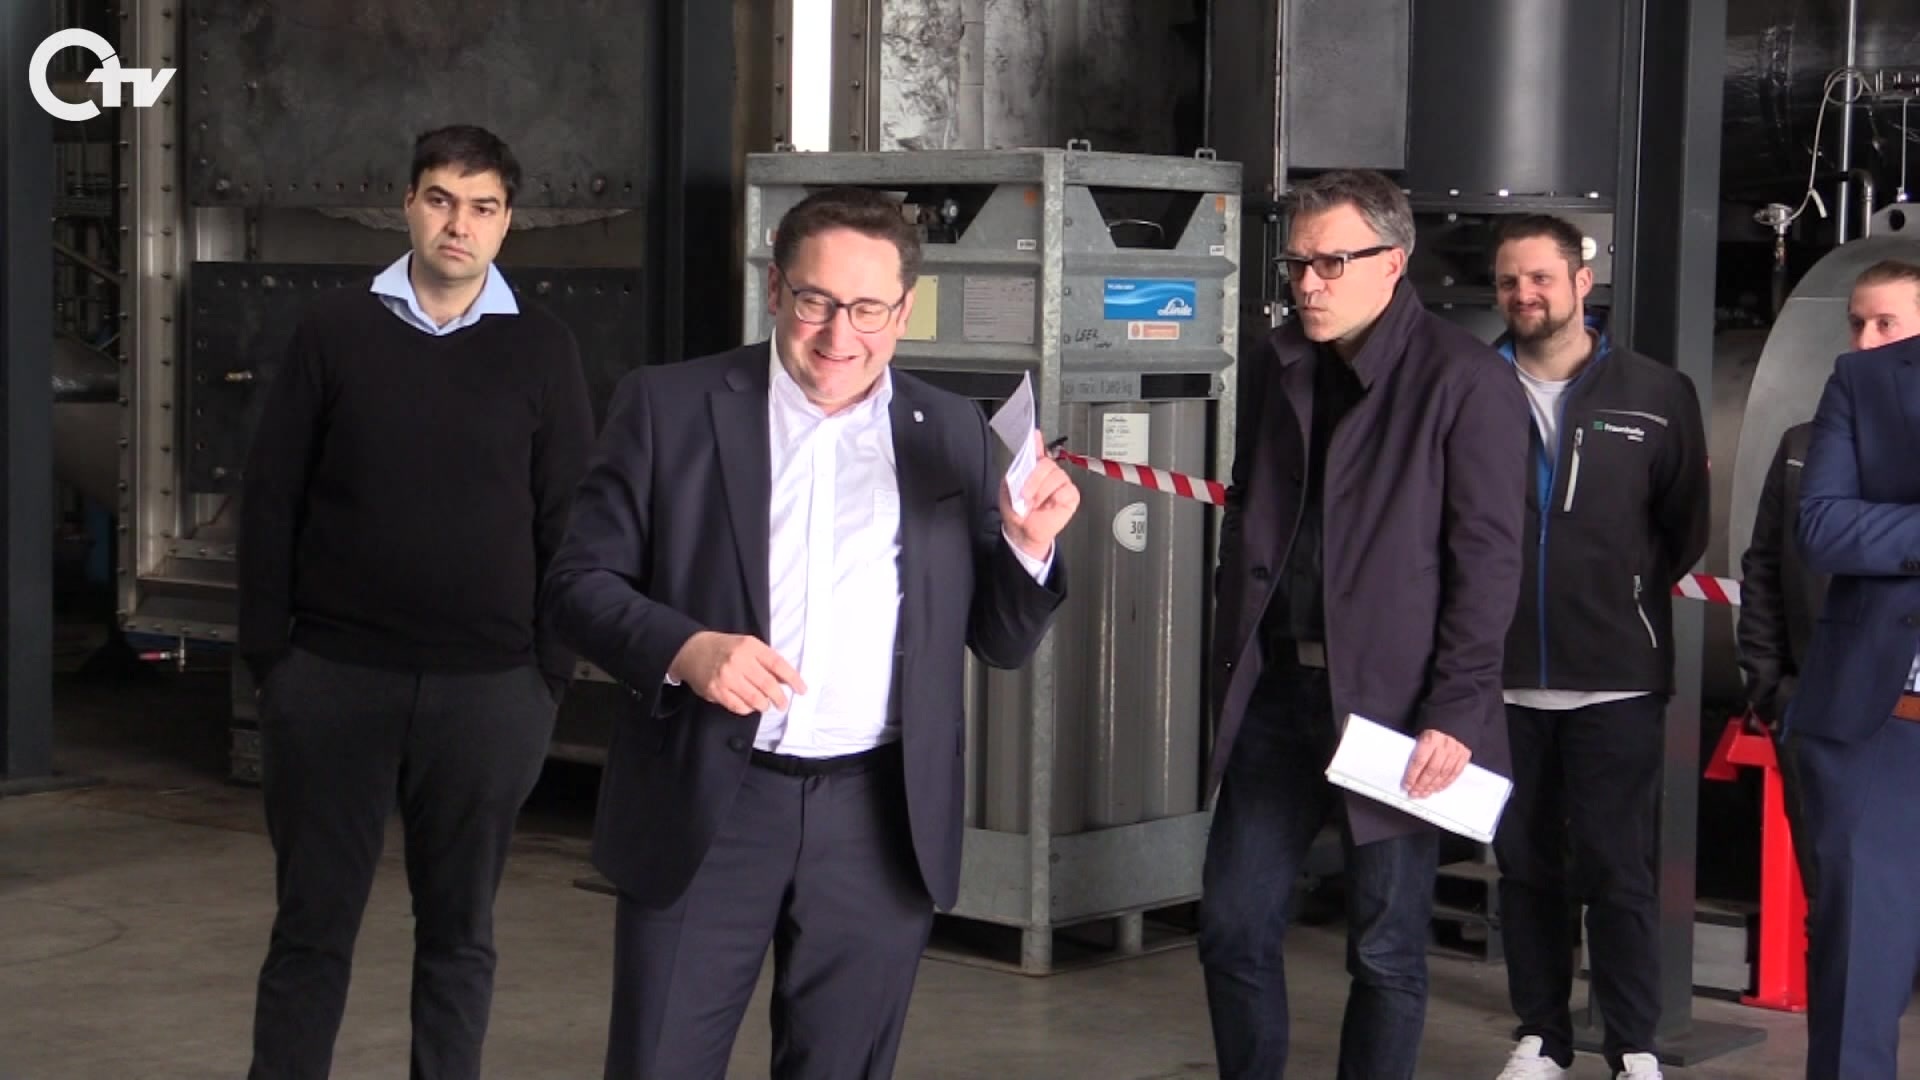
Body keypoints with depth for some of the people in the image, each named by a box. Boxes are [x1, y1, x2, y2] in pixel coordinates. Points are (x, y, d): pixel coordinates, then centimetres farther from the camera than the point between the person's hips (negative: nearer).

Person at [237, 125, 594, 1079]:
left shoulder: (541, 350, 3)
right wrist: (269, 652, -1)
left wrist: (550, 674, -1)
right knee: (311, 924, 6)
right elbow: (269, 498, 4)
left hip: (488, 687, 0)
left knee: (459, 929, 9)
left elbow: (567, 523, 3)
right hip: (331, 677, 0)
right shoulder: (334, 332, 4)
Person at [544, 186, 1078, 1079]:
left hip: (882, 826, 2)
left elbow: (1001, 642, 10)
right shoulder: (668, 407, 1)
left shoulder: (952, 435, 8)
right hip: (705, 809, -2)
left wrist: (1028, 545, -10)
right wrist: (682, 649, -19)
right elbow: (582, 582, -1)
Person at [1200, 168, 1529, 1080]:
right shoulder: (1273, 367, 10)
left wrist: (1454, 715, -14)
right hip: (1276, 690, 6)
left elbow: (1486, 561, -10)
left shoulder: (1465, 381, -9)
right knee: (1232, 927, 7)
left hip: (1393, 699, -5)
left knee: (1386, 951, 4)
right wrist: (1230, 668, 10)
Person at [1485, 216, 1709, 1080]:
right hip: (1505, 677, 2)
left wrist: (1624, 592, 4)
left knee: (1619, 868, 0)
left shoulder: (1656, 396, 1)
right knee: (1525, 864, 10)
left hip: (1617, 679, -2)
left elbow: (1685, 528, 8)